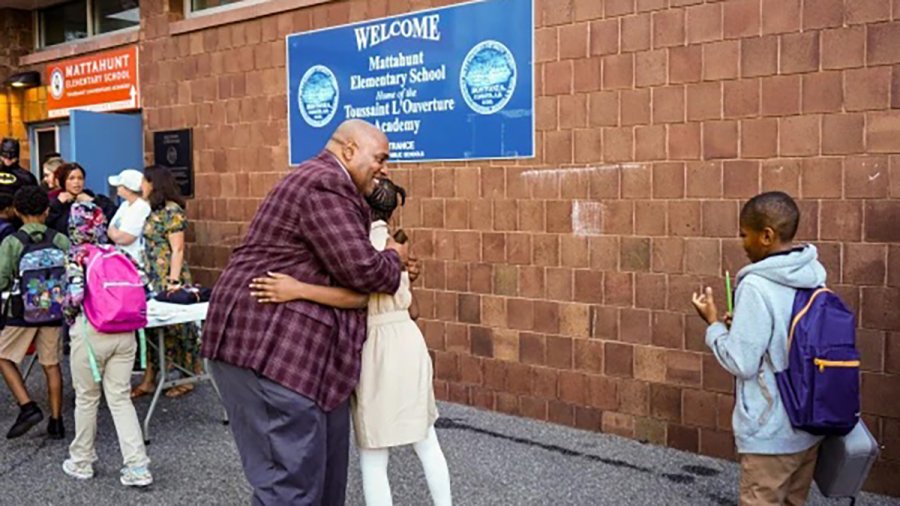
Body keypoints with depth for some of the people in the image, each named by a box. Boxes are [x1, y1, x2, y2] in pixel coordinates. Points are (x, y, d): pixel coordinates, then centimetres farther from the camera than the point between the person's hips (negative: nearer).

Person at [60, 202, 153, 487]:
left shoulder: (76, 257, -6)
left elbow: (75, 295, -19)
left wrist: (69, 316, 2)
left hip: (90, 333, -3)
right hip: (124, 332, 4)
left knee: (86, 398, 13)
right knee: (120, 398, 9)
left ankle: (81, 462, 30)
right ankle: (137, 468, 3)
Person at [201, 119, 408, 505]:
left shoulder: (326, 184, 22)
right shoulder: (325, 185, -14)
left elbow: (344, 263, 27)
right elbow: (360, 268, -19)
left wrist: (390, 266, 15)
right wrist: (394, 257, 1)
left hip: (281, 343, 11)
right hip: (270, 345, -11)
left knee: (325, 459, 17)